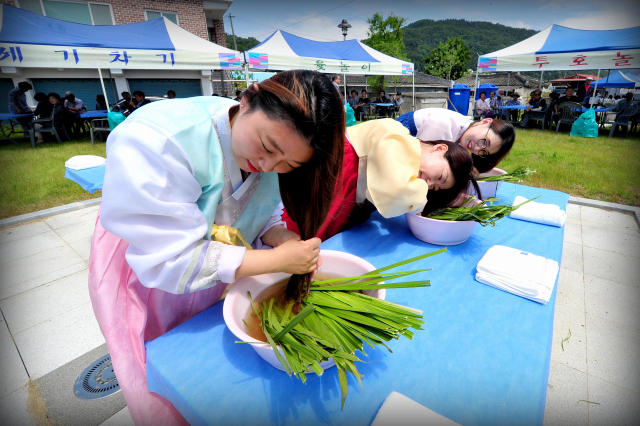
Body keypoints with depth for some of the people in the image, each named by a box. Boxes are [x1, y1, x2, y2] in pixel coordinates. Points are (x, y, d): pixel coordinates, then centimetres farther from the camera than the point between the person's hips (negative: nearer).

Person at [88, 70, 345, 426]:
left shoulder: (283, 143, -16)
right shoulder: (153, 141, -35)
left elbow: (264, 218, -5)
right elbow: (170, 260, -33)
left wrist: (286, 240, -28)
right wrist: (278, 259, -35)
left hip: (216, 274, 4)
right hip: (143, 273, -3)